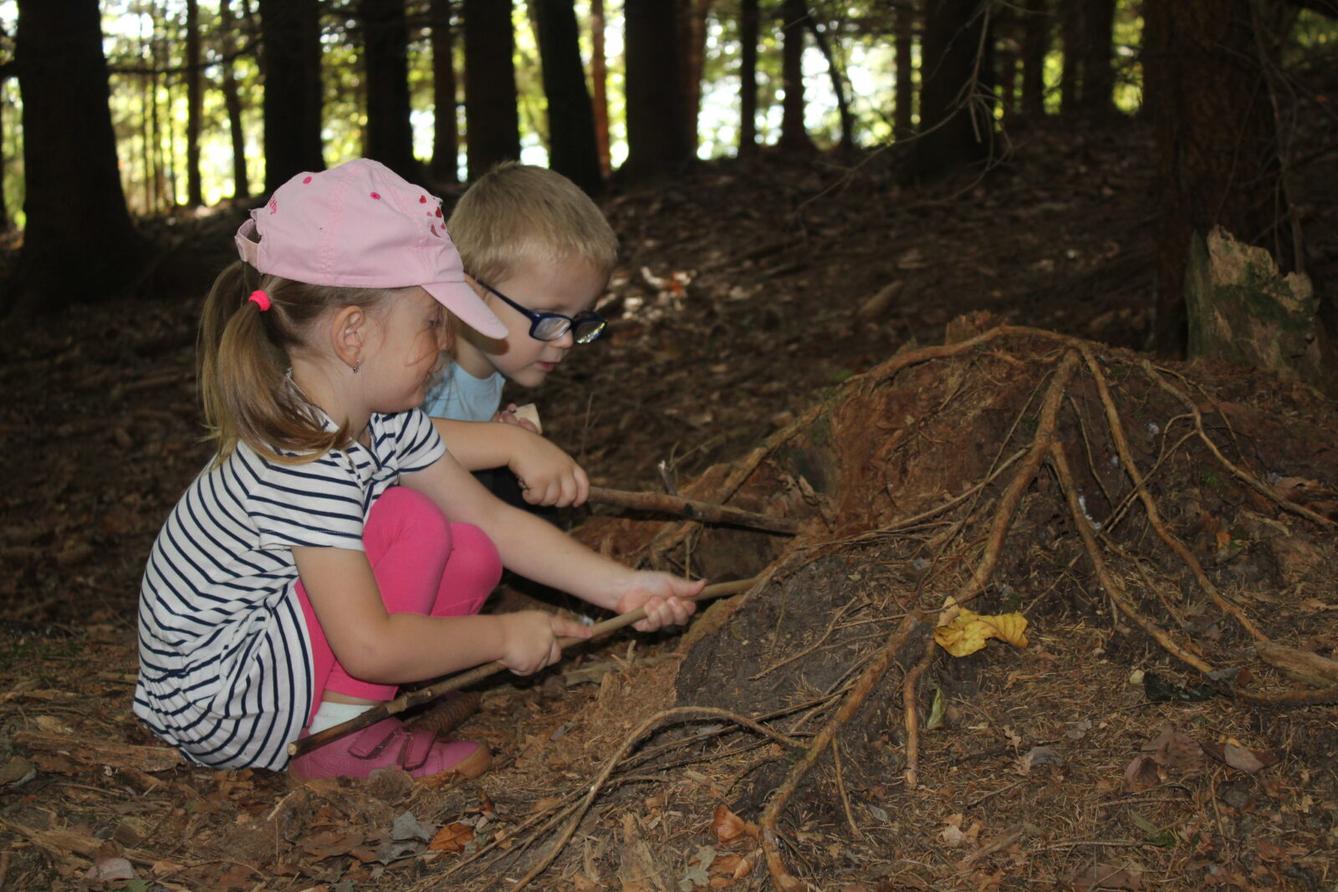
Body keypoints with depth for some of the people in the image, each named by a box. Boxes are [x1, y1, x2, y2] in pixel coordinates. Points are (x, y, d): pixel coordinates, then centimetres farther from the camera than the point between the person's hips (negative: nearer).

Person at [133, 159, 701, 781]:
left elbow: (492, 520, 4)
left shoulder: (382, 421, 0)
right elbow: (369, 645, -30)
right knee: (411, 522, -19)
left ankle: (340, 719, 1)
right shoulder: (301, 463, -29)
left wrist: (622, 588, -2)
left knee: (471, 553, 0)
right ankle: (337, 739, -9)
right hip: (212, 709, -9)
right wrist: (502, 636, -18)